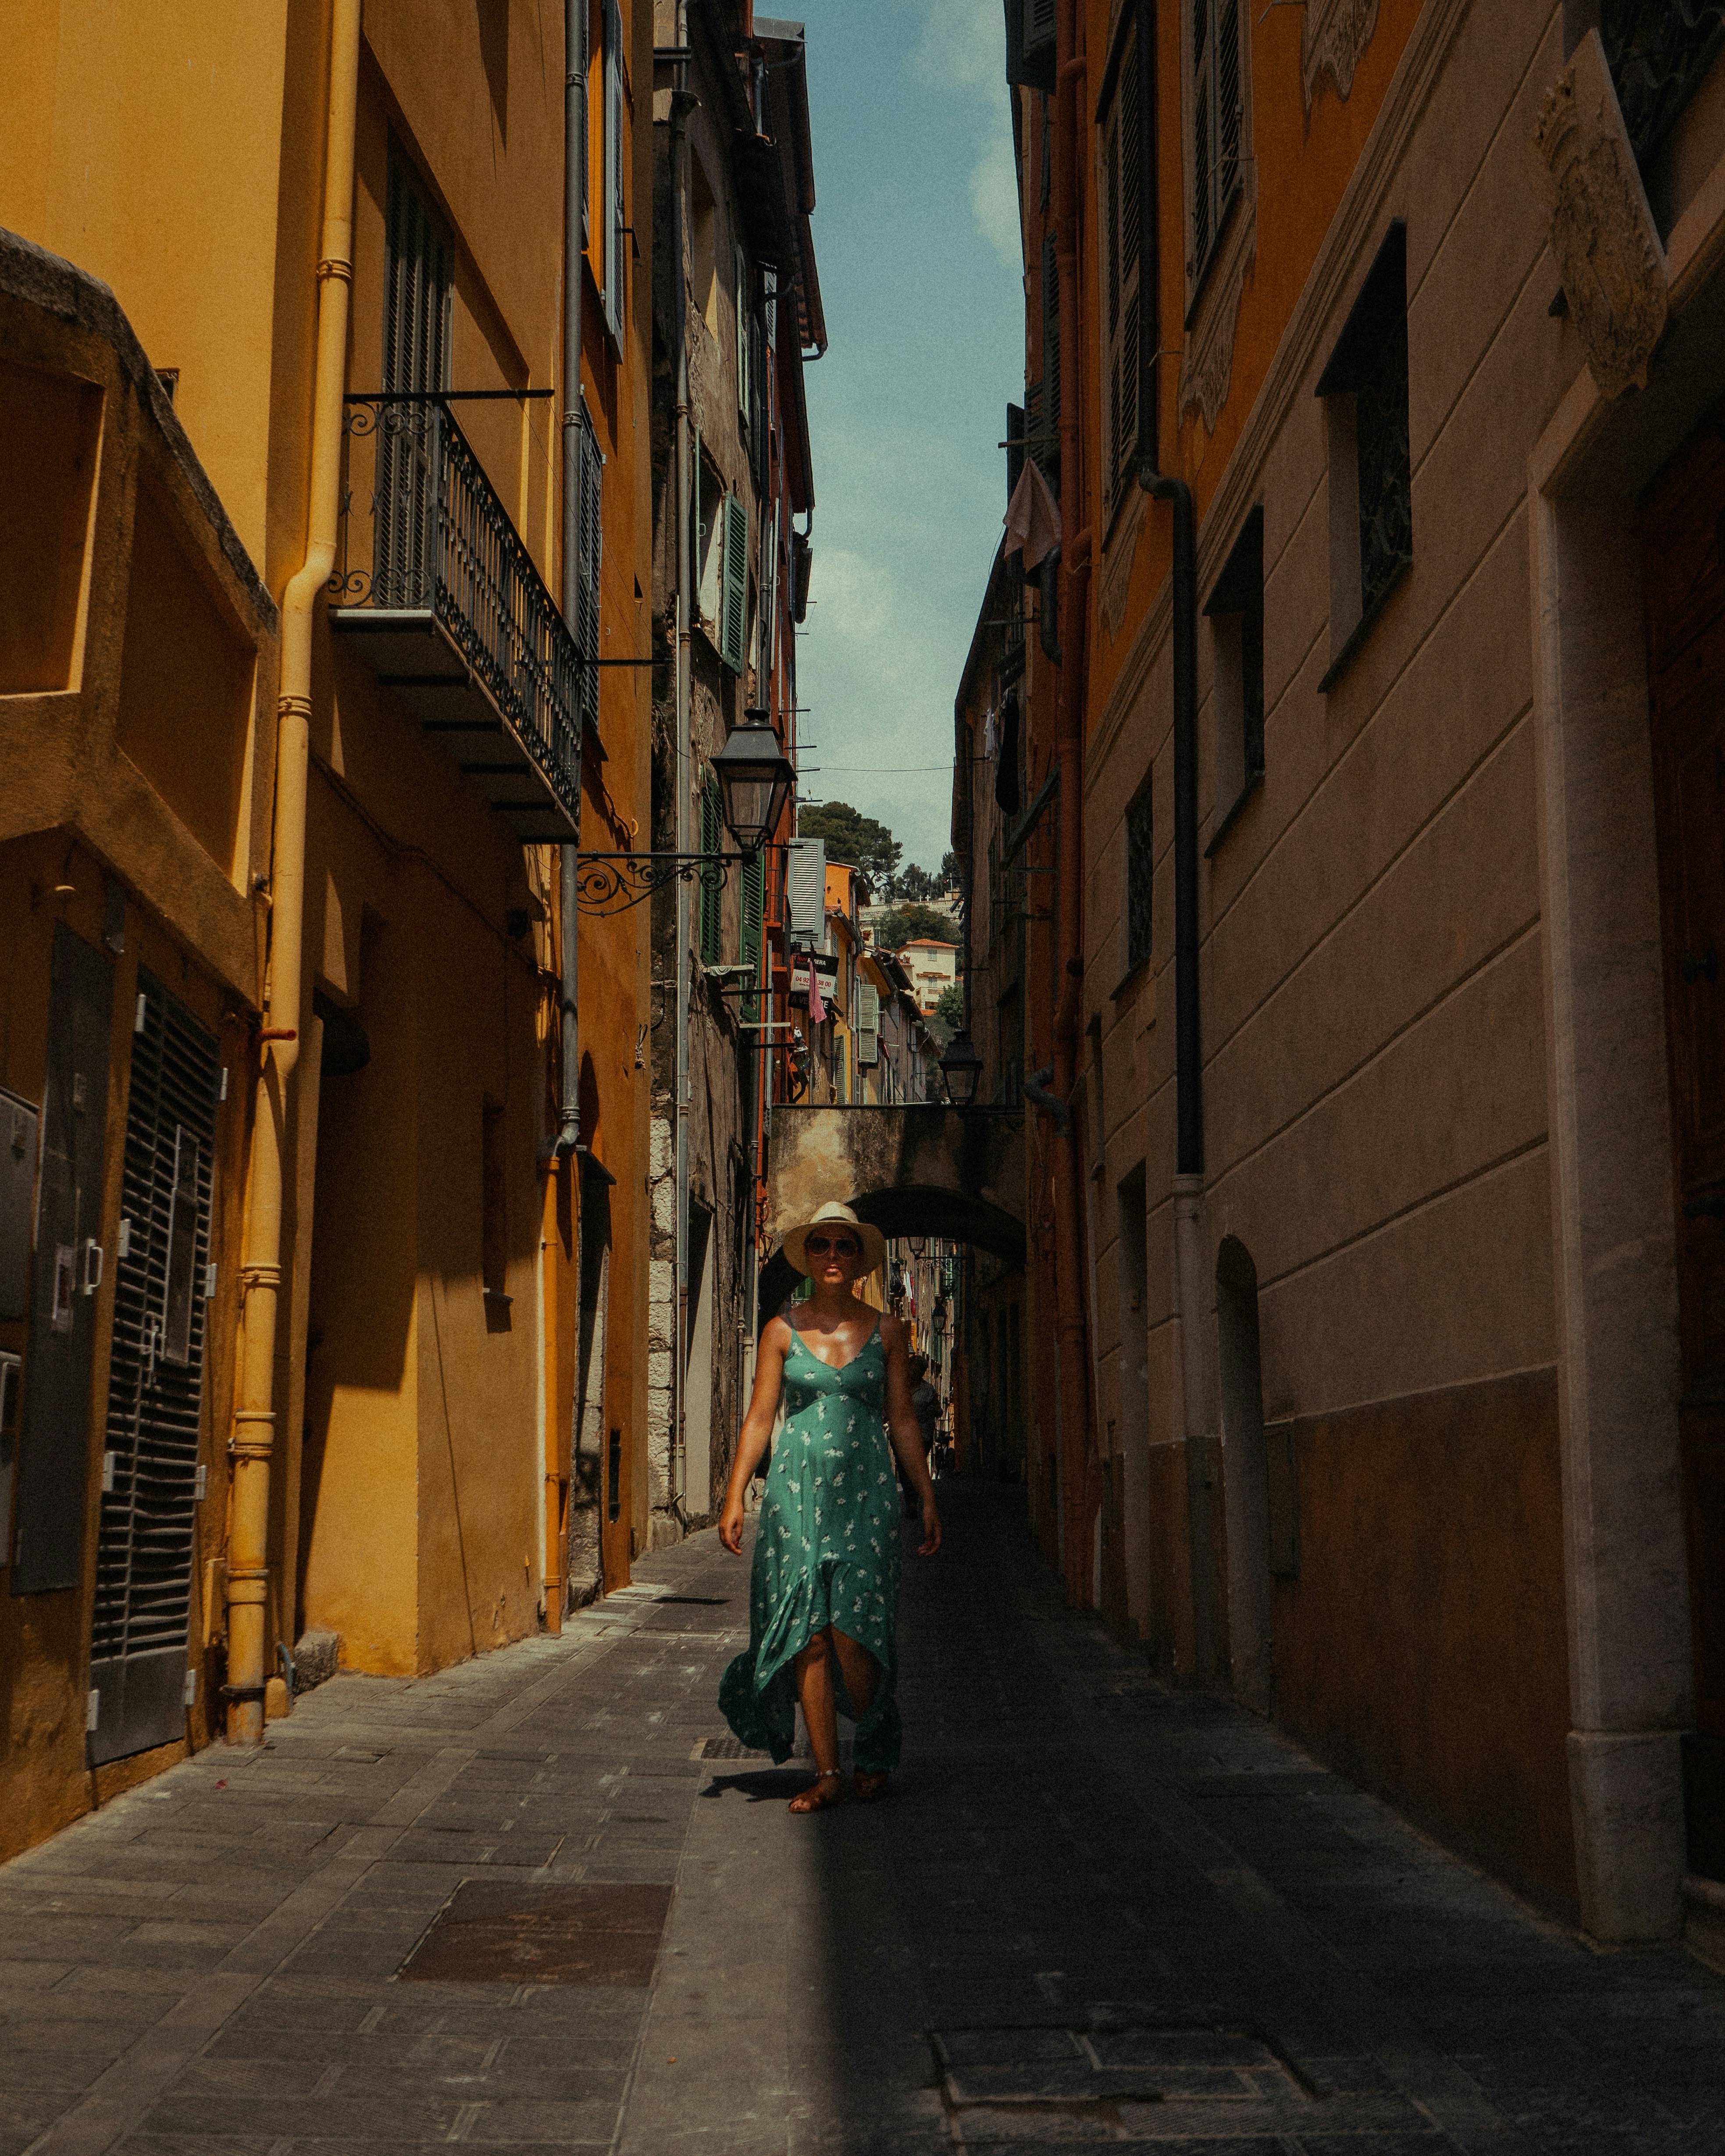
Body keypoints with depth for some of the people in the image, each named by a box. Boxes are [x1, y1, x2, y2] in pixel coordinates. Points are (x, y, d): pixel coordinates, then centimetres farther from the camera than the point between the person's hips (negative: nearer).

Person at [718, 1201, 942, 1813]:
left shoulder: (886, 1331, 7)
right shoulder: (782, 1331, 6)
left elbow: (902, 1421, 9)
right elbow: (759, 1417, 5)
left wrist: (928, 1499, 6)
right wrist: (734, 1497, -2)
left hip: (865, 1491, -1)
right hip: (796, 1489, 1)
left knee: (852, 1630, -9)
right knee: (807, 1634, -3)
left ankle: (876, 1751, 15)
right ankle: (827, 1774, 4)